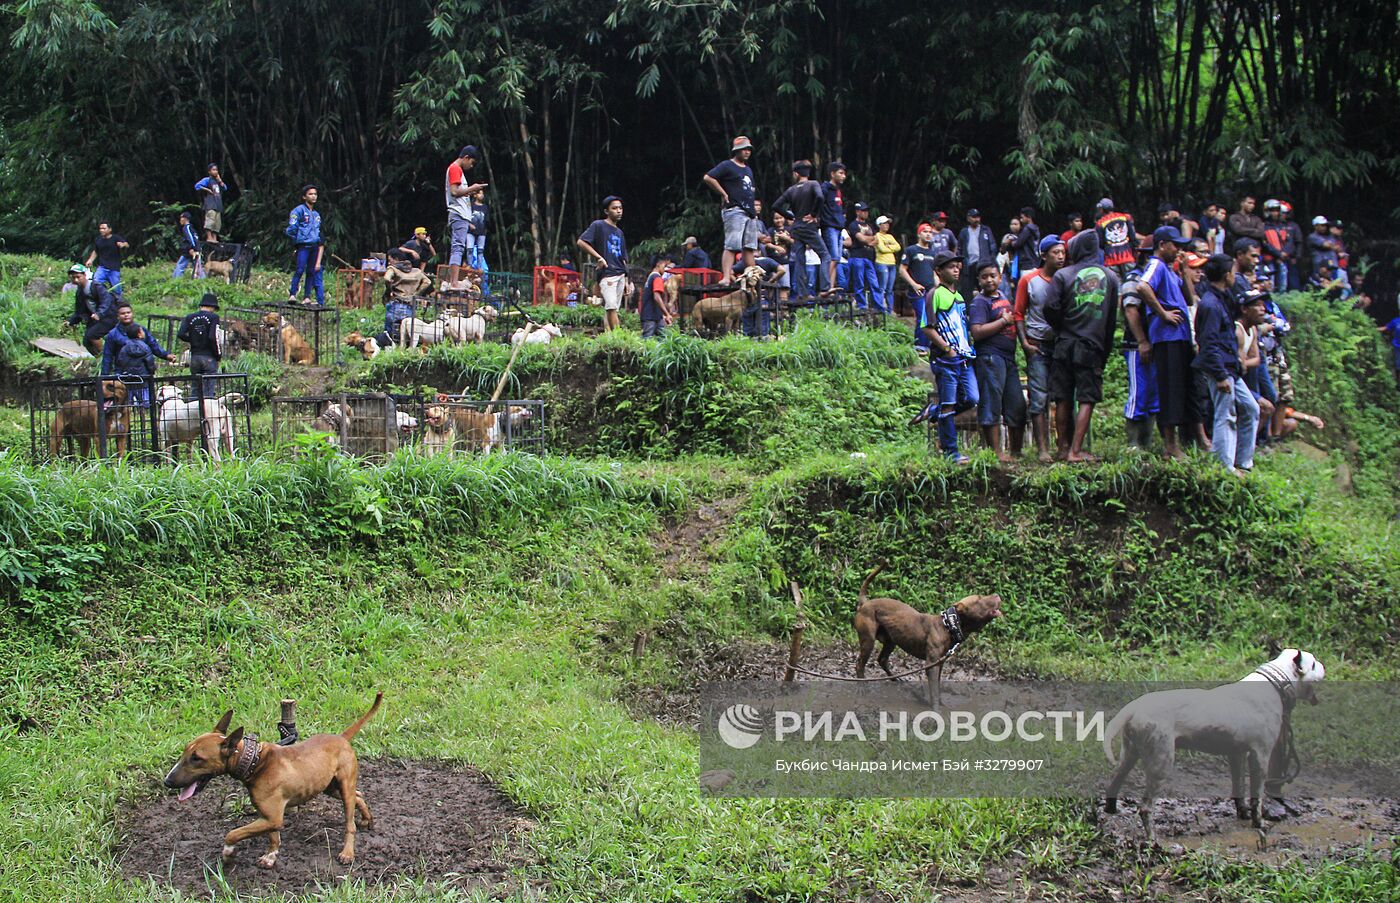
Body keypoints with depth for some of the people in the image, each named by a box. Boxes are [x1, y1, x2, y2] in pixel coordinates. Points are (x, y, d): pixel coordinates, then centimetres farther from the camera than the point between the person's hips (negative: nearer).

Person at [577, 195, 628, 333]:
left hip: (620, 275, 7)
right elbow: (581, 242, -10)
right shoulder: (598, 225, 0)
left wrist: (626, 280, 19)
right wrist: (599, 257, -13)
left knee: (611, 309, 5)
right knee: (611, 307, -17)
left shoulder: (619, 232, 22)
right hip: (606, 274, -7)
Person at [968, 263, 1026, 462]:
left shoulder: (1003, 298, 19)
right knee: (992, 406, -6)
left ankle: (1016, 451, 19)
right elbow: (977, 332, -18)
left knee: (1018, 406, 9)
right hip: (990, 357, -8)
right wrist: (1004, 321, -13)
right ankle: (996, 453, -4)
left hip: (1009, 357, 8)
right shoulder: (979, 302, -6)